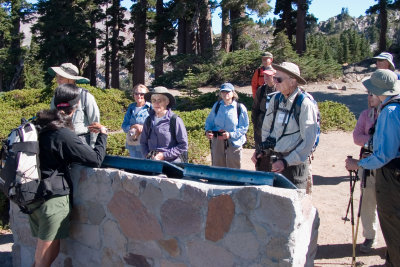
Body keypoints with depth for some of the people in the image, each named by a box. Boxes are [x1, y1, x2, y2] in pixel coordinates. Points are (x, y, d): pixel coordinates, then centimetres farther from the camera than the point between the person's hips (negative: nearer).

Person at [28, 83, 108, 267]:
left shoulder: (41, 126, 4)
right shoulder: (64, 135, -19)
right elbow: (96, 159, -16)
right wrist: (102, 134, -1)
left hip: (34, 197, 8)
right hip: (53, 199, -8)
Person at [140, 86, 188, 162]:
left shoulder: (176, 121, -6)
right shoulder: (149, 121, 9)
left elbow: (183, 146, -6)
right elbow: (143, 142, 17)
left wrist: (164, 155, -9)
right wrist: (148, 155, 0)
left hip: (172, 163, -4)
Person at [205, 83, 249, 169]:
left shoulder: (240, 108, -5)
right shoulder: (217, 105, 6)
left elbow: (244, 127, -6)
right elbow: (209, 121, 15)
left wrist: (231, 134, -18)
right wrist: (207, 131, -5)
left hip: (233, 142, -3)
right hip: (217, 141, 3)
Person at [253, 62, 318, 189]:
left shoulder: (305, 104, -13)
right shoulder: (276, 99, 5)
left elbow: (308, 141, -15)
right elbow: (266, 128, 17)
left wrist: (286, 162, -17)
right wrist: (263, 150, 6)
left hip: (294, 164, -6)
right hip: (273, 161, 6)